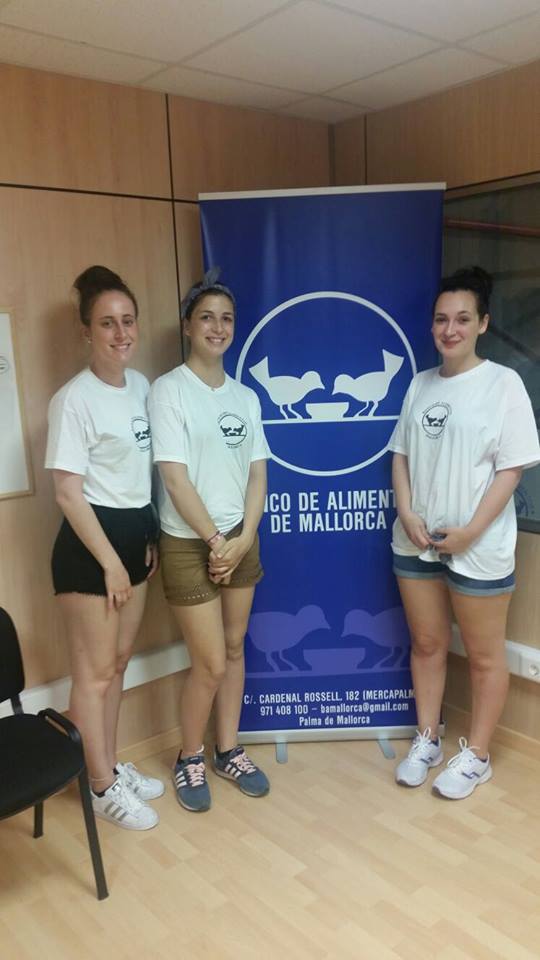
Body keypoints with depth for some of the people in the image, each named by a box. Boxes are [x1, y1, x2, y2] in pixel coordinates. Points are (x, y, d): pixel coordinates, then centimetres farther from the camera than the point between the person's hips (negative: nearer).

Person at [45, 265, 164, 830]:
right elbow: (68, 493, -17)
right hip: (90, 541, -7)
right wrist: (109, 562, -16)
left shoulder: (141, 386, 6)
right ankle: (102, 787, 21)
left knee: (118, 662, 17)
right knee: (94, 671, 5)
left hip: (136, 533, 7)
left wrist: (151, 536, 12)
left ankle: (113, 766, 33)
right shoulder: (74, 399, -16)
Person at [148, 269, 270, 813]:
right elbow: (175, 480, -16)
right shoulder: (168, 391, -11)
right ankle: (189, 759, 24)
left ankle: (228, 751, 32)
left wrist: (243, 538, -6)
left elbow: (257, 474, 6)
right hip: (189, 544, -6)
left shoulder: (246, 396, 7)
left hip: (241, 540, 6)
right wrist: (215, 539, -13)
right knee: (211, 663, -1)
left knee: (234, 650, 14)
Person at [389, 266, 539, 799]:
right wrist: (407, 515, -6)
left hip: (478, 547, -5)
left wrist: (470, 531, -17)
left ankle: (475, 755, 27)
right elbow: (401, 455, 9)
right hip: (415, 542, 5)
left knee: (484, 655, 10)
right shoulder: (419, 383, 7)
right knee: (426, 644, 17)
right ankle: (426, 740, 34)